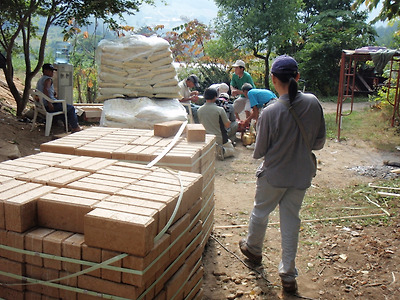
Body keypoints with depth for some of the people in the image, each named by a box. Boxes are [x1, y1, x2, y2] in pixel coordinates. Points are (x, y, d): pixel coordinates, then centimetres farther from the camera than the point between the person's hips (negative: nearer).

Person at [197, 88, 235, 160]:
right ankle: (223, 151, -12)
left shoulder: (199, 110, -3)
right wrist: (228, 121, 14)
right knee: (232, 150, 20)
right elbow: (227, 125, -8)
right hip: (220, 139, -4)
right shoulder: (220, 110, -16)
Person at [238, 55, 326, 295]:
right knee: (291, 220, 14)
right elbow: (320, 141, 0)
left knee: (261, 212, 21)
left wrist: (257, 154, 12)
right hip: (302, 174, 4)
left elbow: (259, 151, -11)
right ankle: (288, 275, 21)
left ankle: (254, 249, 46)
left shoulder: (270, 112, -22)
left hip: (273, 175, -3)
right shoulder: (313, 103, -10)